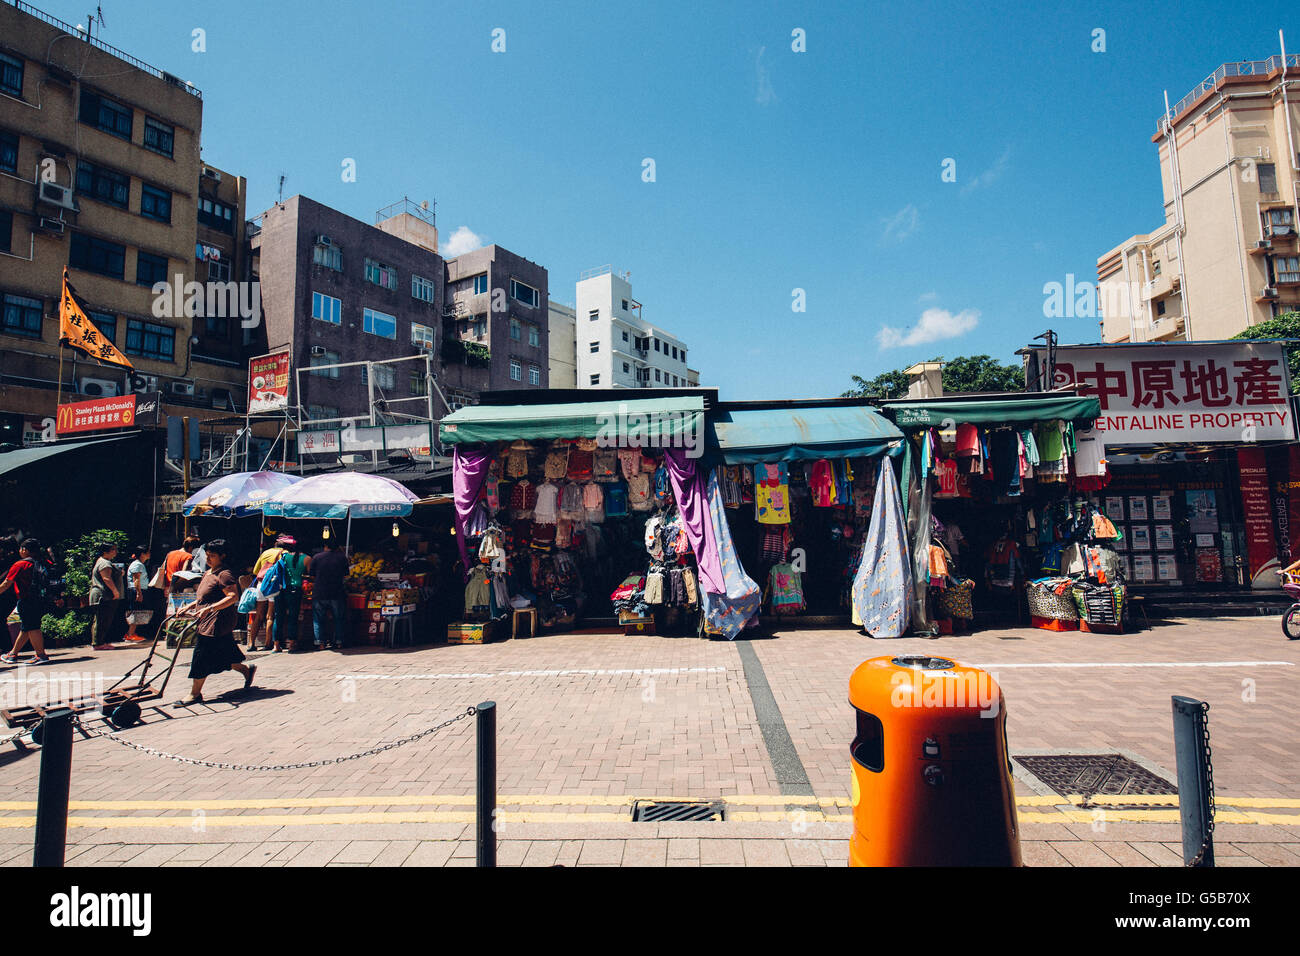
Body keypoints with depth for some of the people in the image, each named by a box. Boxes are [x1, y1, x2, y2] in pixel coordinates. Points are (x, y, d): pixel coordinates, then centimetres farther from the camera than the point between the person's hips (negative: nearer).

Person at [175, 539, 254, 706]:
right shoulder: (207, 573, 17)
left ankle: (195, 694, 3)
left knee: (202, 655, -5)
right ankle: (247, 670, 31)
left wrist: (209, 608, -30)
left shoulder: (225, 574, -15)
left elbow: (233, 597, -25)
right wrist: (189, 607, 17)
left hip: (217, 622, -10)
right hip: (207, 622, 10)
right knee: (223, 654, 14)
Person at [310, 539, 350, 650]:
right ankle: (338, 641, 14)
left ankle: (320, 642, 9)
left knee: (318, 619, 11)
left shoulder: (316, 557, -1)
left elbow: (312, 576, 5)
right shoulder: (342, 558, 0)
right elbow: (345, 575, 7)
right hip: (337, 594, 0)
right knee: (338, 619, 13)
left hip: (319, 594, 0)